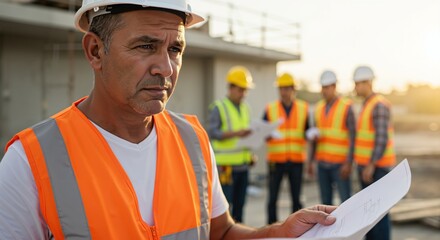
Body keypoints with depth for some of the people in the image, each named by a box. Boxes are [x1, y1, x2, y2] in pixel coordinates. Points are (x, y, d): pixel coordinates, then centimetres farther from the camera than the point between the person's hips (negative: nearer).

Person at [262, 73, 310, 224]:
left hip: (296, 160, 1)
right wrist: (268, 135, -20)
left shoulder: (303, 108, 7)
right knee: (273, 197, 1)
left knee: (296, 197, 7)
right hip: (276, 159, -1)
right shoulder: (270, 109, 3)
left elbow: (307, 132, 11)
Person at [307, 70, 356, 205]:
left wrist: (348, 163, -19)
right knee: (326, 201, 9)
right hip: (322, 163, 6)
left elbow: (352, 137, -12)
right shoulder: (319, 108, 9)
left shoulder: (346, 107, -9)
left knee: (346, 201, -6)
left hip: (340, 163, -6)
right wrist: (312, 161, 9)